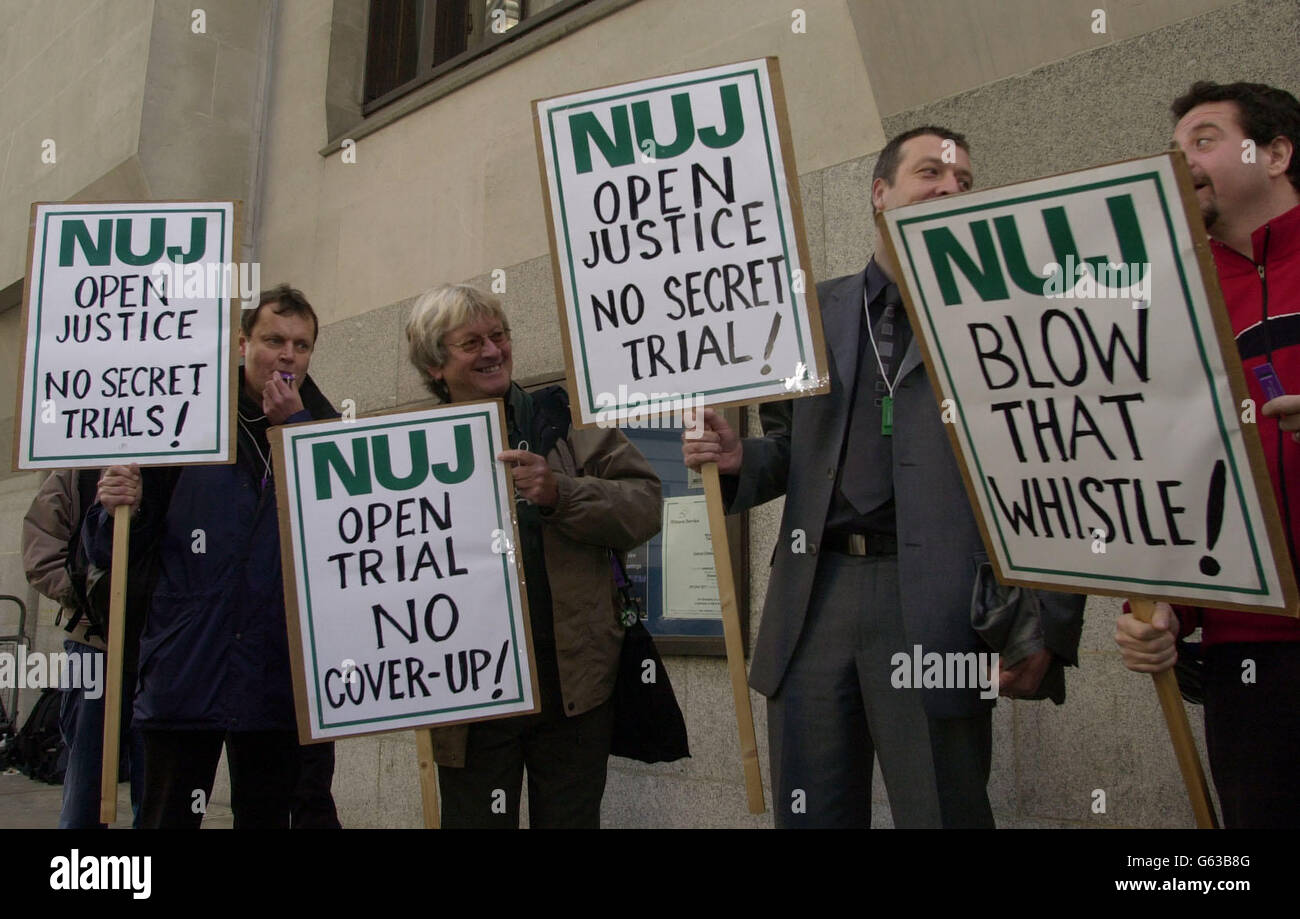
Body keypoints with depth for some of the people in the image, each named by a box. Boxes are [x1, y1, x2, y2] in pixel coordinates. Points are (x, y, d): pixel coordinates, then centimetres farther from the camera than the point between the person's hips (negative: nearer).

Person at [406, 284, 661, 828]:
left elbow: (644, 505, -5)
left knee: (572, 817, 14)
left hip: (573, 680, 0)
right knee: (476, 817, 12)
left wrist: (561, 493, -19)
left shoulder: (564, 420, 4)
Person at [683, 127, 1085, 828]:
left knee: (943, 810, 4)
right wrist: (738, 458, -3)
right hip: (815, 598, 3)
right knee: (810, 814, 11)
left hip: (935, 606, -3)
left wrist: (1049, 628, -6)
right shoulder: (817, 311, 16)